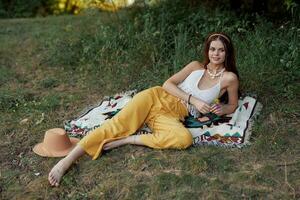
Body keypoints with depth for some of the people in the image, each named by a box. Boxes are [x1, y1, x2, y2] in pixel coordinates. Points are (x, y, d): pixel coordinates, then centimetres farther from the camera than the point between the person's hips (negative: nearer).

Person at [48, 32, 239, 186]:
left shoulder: (229, 78, 9)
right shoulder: (196, 66, 12)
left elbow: (233, 105, 22)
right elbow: (167, 84, 4)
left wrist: (221, 109, -1)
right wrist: (193, 99, -8)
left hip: (172, 115, -1)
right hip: (156, 97, 1)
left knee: (185, 139, -36)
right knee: (117, 124, -22)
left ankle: (125, 140, -26)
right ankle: (67, 161, -23)